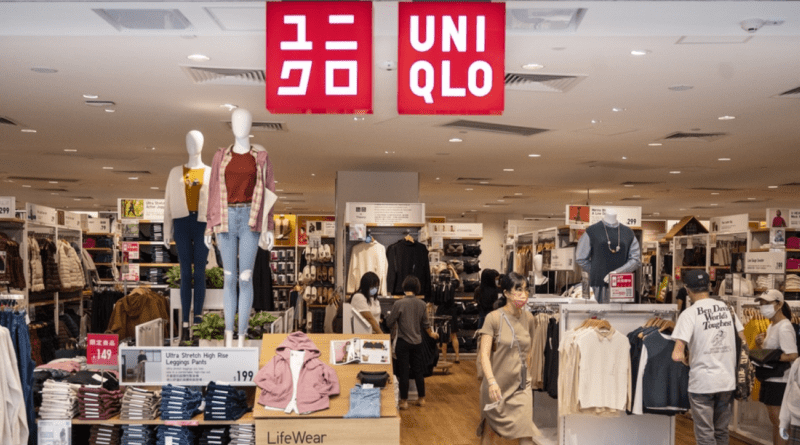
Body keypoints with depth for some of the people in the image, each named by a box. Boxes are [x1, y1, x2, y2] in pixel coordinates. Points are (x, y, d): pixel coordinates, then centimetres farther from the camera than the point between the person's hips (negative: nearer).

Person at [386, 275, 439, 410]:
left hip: (403, 342, -4)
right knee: (418, 371, 15)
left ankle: (404, 401, 10)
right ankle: (421, 398, 24)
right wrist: (431, 334, 28)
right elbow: (425, 324, 8)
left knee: (403, 372, 4)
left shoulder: (399, 303, -15)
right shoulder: (422, 304, -2)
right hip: (417, 342, 4)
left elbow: (390, 323, -9)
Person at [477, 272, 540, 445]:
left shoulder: (528, 318, 3)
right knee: (488, 430, 14)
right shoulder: (493, 318, -12)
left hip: (521, 386, 3)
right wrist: (492, 381, -30)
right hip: (497, 386, -3)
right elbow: (484, 354, -18)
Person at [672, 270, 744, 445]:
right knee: (721, 431, 17)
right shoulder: (727, 308, 4)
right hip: (728, 381, 5)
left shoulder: (689, 314, -12)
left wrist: (687, 361, 0)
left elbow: (677, 355, -20)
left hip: (702, 383, -5)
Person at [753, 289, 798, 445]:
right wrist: (759, 345, 0)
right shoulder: (771, 326, 14)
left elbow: (792, 356, -23)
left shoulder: (784, 327, -15)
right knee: (774, 419, 14)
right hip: (769, 379, 9)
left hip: (779, 381, -9)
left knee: (778, 420, -5)